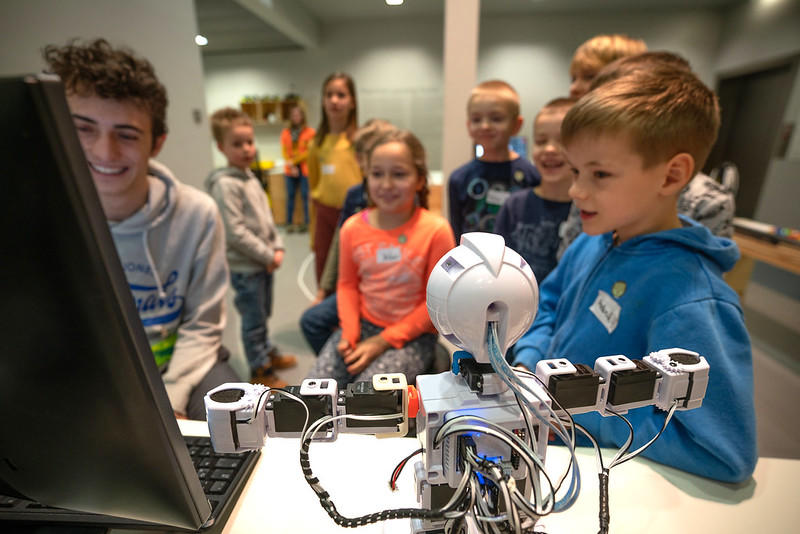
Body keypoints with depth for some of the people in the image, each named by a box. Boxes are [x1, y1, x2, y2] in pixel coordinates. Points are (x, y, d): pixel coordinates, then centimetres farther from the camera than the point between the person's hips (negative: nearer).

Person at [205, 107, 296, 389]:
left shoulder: (251, 178, 9)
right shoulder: (225, 184, -18)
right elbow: (235, 232, -22)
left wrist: (277, 248, 1)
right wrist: (268, 255, -16)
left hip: (264, 262, 8)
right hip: (245, 266, -8)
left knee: (263, 315, 23)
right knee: (254, 321, 6)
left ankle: (269, 353, 42)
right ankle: (260, 371, 23)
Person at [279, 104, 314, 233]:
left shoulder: (310, 132, 1)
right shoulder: (285, 133, 10)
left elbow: (309, 152, -4)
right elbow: (284, 151, 7)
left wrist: (294, 161, -8)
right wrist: (291, 166, -6)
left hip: (305, 169, -3)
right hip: (290, 169, 3)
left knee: (305, 195, -4)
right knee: (290, 195, 4)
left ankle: (306, 222, 4)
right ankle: (289, 223, 11)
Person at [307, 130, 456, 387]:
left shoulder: (436, 230, -14)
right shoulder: (353, 228, -3)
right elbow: (347, 284, 8)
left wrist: (383, 341, -12)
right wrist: (349, 333, -7)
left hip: (411, 336, -3)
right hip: (362, 325, 4)